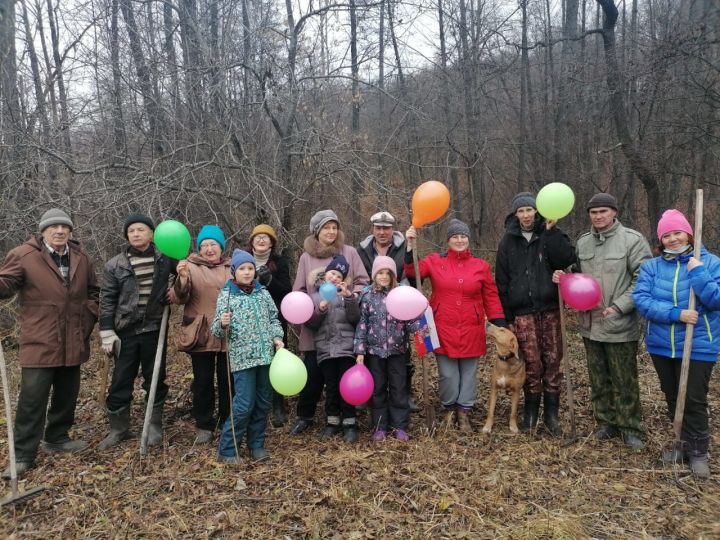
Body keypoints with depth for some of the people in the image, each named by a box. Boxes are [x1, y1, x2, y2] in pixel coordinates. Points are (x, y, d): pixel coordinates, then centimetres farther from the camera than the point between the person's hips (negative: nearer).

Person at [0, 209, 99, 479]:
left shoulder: (81, 258, 9)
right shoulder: (23, 255, -6)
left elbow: (93, 292, 18)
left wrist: (87, 319, 7)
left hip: (72, 343, 5)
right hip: (39, 343, -5)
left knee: (67, 394, 16)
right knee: (32, 399, -3)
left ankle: (57, 437, 34)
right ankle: (23, 454, 9)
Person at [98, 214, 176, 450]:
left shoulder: (164, 260, 0)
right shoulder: (115, 265, 0)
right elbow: (107, 300, 1)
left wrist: (174, 287, -2)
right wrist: (107, 333, -5)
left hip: (154, 330, 0)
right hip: (126, 331, 0)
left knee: (155, 380, 9)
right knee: (121, 382, 6)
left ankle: (155, 426, 24)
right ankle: (119, 429, 23)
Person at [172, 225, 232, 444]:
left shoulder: (232, 267, 8)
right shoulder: (191, 267, 1)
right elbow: (179, 298, -11)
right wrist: (182, 278, -29)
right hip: (201, 335, -1)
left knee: (227, 380, 10)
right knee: (203, 381, 6)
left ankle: (228, 423, 25)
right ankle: (204, 425, 21)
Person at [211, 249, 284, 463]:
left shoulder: (263, 293, 8)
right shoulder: (226, 295, -2)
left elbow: (274, 319, 15)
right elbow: (218, 331, -2)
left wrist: (277, 337, -1)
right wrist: (223, 324, -23)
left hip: (266, 355, 5)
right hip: (242, 357, -4)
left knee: (263, 403, 11)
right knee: (244, 404, -6)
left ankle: (257, 444, 27)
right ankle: (227, 450, 9)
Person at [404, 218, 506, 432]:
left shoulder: (481, 266, 4)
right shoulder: (435, 261, 2)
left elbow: (491, 297, 7)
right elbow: (411, 271, -8)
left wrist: (500, 326, 3)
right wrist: (410, 246, -17)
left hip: (471, 330, 1)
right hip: (444, 329, -1)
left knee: (468, 373, 9)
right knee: (448, 374, 3)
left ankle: (464, 412, 26)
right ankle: (449, 409, 27)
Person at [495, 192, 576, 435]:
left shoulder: (550, 234, 6)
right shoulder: (508, 240, 7)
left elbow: (566, 259, -12)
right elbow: (502, 280, 6)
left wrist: (551, 232, -17)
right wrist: (506, 316, 2)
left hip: (550, 308, 0)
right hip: (523, 312, 0)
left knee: (552, 361, 2)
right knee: (531, 363, 1)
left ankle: (551, 412, 15)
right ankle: (531, 411, 17)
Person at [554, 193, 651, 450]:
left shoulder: (632, 240, -8)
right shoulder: (582, 242, 8)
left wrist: (618, 307, -19)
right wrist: (564, 278, -3)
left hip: (620, 326, -5)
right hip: (590, 324, 5)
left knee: (625, 381, 5)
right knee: (599, 380, 15)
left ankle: (630, 429, 21)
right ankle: (607, 423, 30)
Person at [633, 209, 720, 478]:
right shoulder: (650, 266, 1)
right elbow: (641, 299, -11)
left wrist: (698, 273, -24)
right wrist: (676, 314, -22)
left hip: (698, 346, -3)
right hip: (661, 345, 4)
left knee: (694, 401, -1)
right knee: (673, 398, 15)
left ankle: (698, 452, 18)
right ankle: (686, 445, 33)